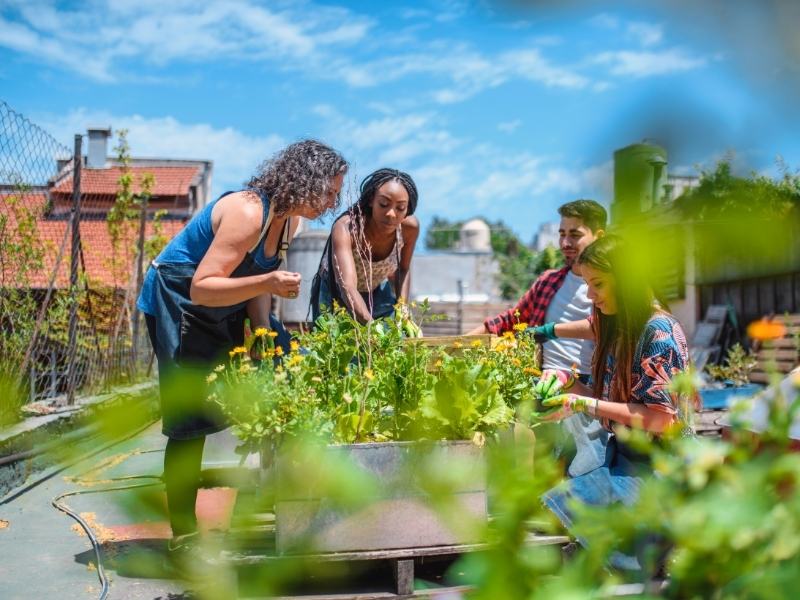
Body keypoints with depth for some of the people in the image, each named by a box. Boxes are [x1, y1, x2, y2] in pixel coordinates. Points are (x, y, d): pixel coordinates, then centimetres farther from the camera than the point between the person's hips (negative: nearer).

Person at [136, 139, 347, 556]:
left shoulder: (288, 220, -2)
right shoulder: (248, 213, -29)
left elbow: (257, 281, 5)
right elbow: (201, 288, -32)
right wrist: (267, 282, -42)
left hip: (224, 307, 9)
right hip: (177, 302, -9)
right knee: (190, 419, -9)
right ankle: (183, 535, 2)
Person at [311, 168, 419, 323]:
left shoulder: (409, 227, -23)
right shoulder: (345, 227, -36)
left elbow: (402, 270, -2)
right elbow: (348, 289, -48)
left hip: (377, 293, 3)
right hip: (335, 294, -3)